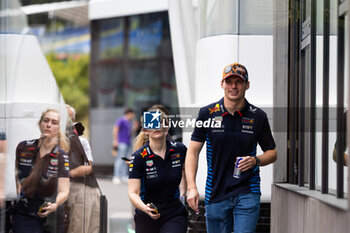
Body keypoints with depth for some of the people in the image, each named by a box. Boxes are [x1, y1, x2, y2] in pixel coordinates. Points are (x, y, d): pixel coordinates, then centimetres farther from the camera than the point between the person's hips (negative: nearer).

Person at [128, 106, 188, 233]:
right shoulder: (138, 157, -12)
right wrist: (145, 208, -37)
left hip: (175, 214, 1)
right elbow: (133, 192, -18)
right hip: (146, 218, -1)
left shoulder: (180, 150, -2)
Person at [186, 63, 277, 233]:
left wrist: (256, 160, -10)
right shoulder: (207, 114, 1)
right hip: (215, 193, 1)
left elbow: (272, 153, 12)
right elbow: (193, 152, 3)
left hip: (247, 193, -1)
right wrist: (191, 187, -8)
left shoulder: (258, 116, 2)